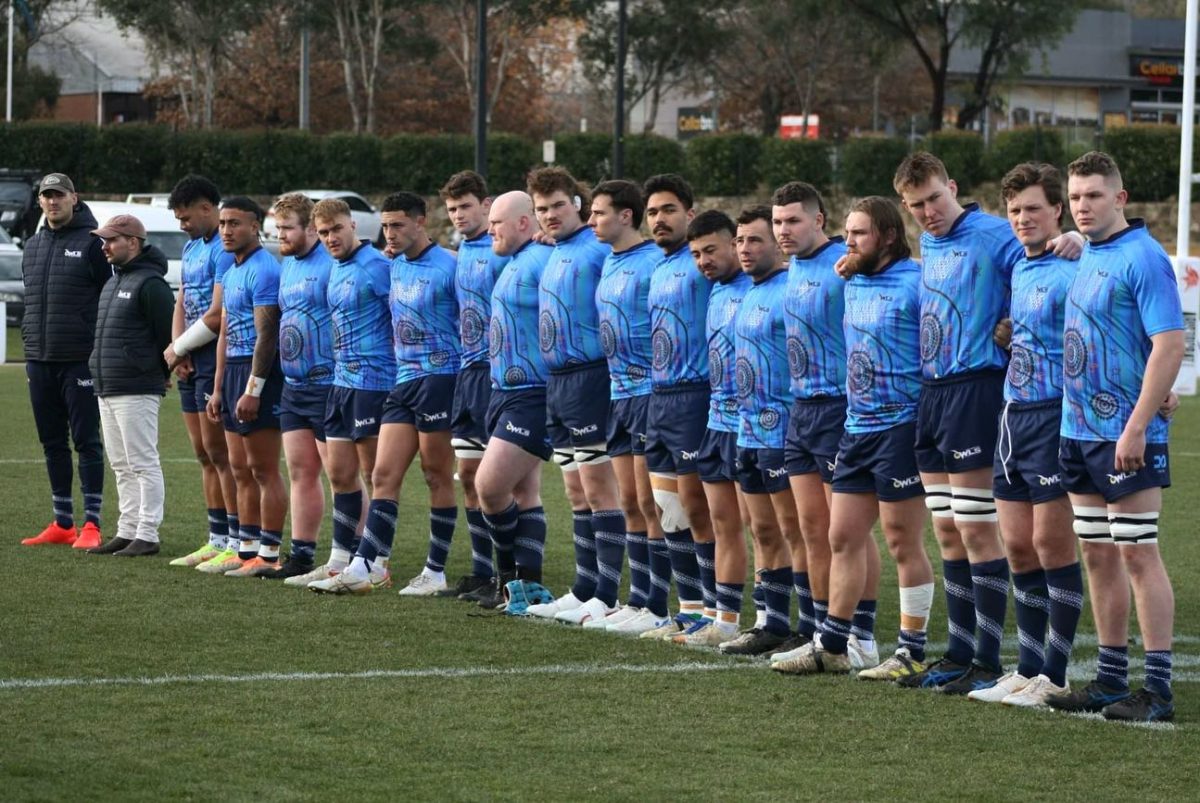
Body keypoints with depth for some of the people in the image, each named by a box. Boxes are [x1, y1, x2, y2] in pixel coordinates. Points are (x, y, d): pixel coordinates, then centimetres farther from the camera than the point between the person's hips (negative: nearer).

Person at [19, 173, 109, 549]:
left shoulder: (91, 244, -5)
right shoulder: (33, 247, 15)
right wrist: (30, 343, 15)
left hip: (80, 361, -7)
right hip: (40, 362, 7)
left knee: (86, 441, -4)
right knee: (53, 443, 10)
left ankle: (91, 524, -2)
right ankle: (62, 524, 16)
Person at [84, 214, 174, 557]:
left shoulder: (150, 284, -13)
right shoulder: (114, 281, 17)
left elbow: (169, 334, -15)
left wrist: (160, 373, -7)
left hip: (137, 391, -10)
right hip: (107, 388, 10)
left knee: (143, 464, -7)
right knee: (122, 466, 12)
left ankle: (146, 535, -6)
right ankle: (127, 531, 17)